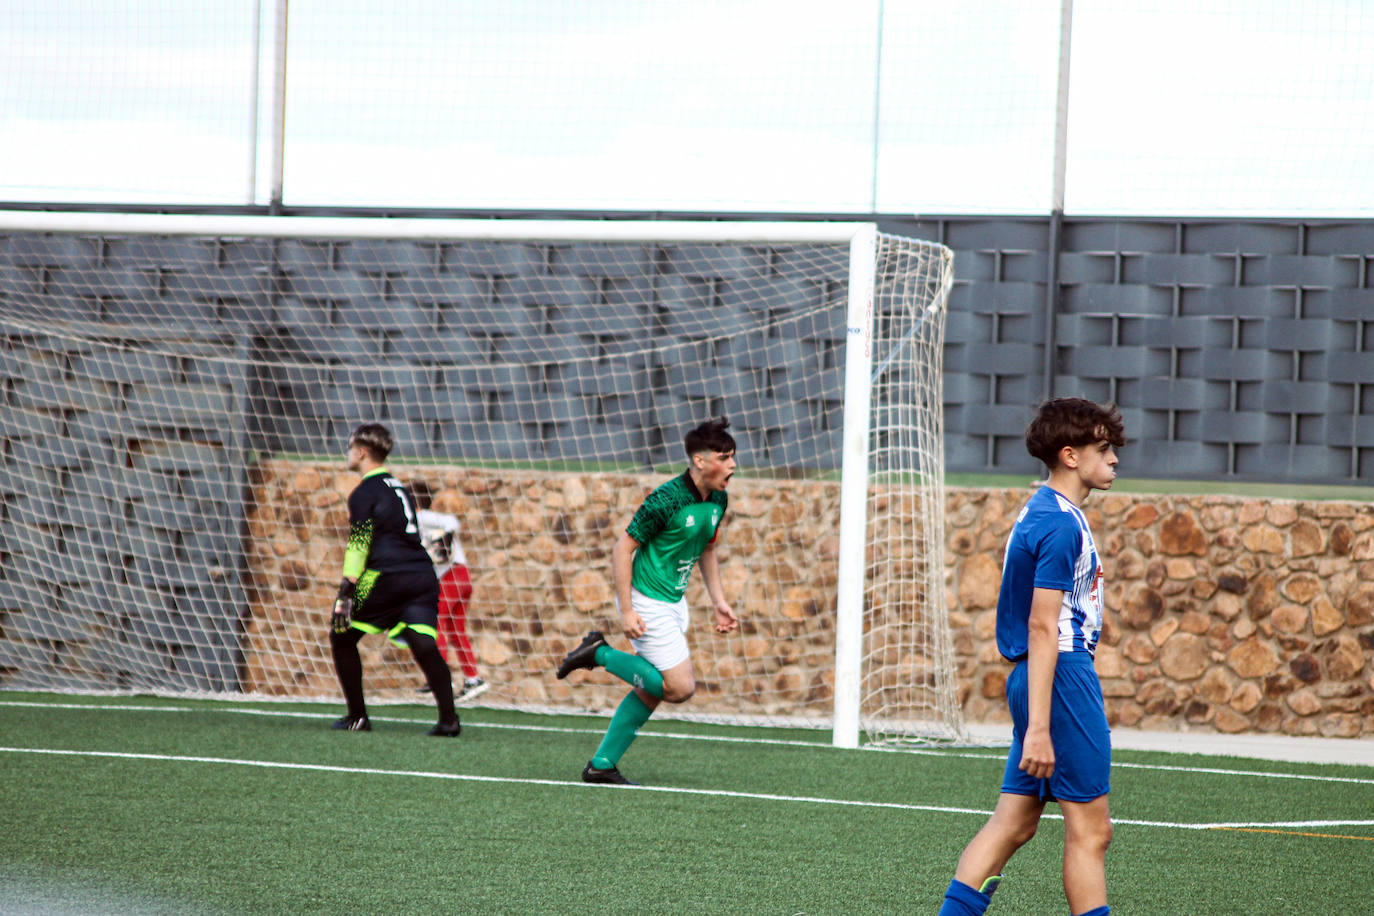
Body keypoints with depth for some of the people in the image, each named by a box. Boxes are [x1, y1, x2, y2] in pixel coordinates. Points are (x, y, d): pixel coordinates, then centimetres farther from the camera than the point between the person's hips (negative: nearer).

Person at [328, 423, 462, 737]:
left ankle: (357, 717, 9)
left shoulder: (364, 493, -1)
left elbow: (358, 544, -10)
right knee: (424, 645, -7)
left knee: (342, 637, 10)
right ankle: (449, 719, -25)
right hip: (423, 575, 7)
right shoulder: (400, 487, 24)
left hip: (387, 577, -7)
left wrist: (346, 591, -13)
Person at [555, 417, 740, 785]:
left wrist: (719, 601, 14)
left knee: (650, 690, 12)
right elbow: (622, 548, -18)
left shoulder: (717, 500, 3)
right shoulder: (666, 501, -22)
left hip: (674, 602, 9)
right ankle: (601, 654, 1)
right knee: (680, 688, -11)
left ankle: (603, 763, 20)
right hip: (647, 601, -9)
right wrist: (626, 611, -20)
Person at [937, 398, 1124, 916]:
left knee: (1013, 824, 8)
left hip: (1037, 677, 10)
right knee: (1090, 828, -2)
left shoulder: (1041, 513, 17)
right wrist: (1038, 728, -24)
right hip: (1063, 677, -10)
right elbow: (1042, 628, -20)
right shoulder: (1061, 524, -15)